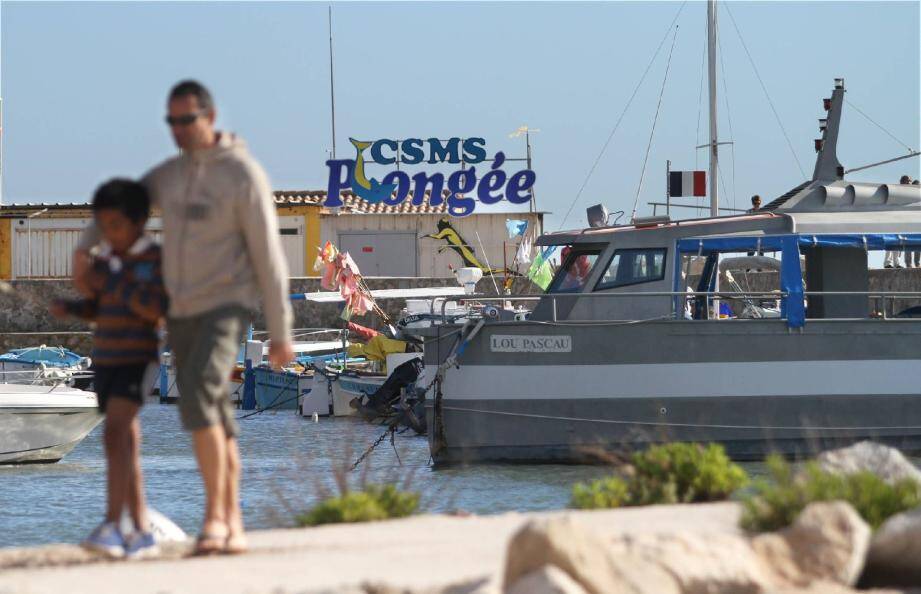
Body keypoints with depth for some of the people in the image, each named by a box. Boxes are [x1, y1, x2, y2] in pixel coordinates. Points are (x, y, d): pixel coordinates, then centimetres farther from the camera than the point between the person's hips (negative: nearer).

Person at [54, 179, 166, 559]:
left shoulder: (155, 259, -7)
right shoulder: (105, 260, 11)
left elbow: (160, 308, -18)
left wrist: (118, 285, -21)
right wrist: (72, 308, 4)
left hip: (137, 359, -7)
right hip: (105, 357, 7)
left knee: (115, 435, -20)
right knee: (127, 445, 7)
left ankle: (111, 525, -25)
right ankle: (142, 532, 9)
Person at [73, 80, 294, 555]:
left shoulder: (244, 176, -12)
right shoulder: (172, 173, 10)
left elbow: (268, 257, -11)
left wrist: (280, 333, -11)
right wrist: (84, 248, 15)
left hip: (226, 308, -7)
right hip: (182, 313, 7)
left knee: (197, 400, -25)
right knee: (215, 422, 6)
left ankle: (214, 517, -20)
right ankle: (232, 528, 11)